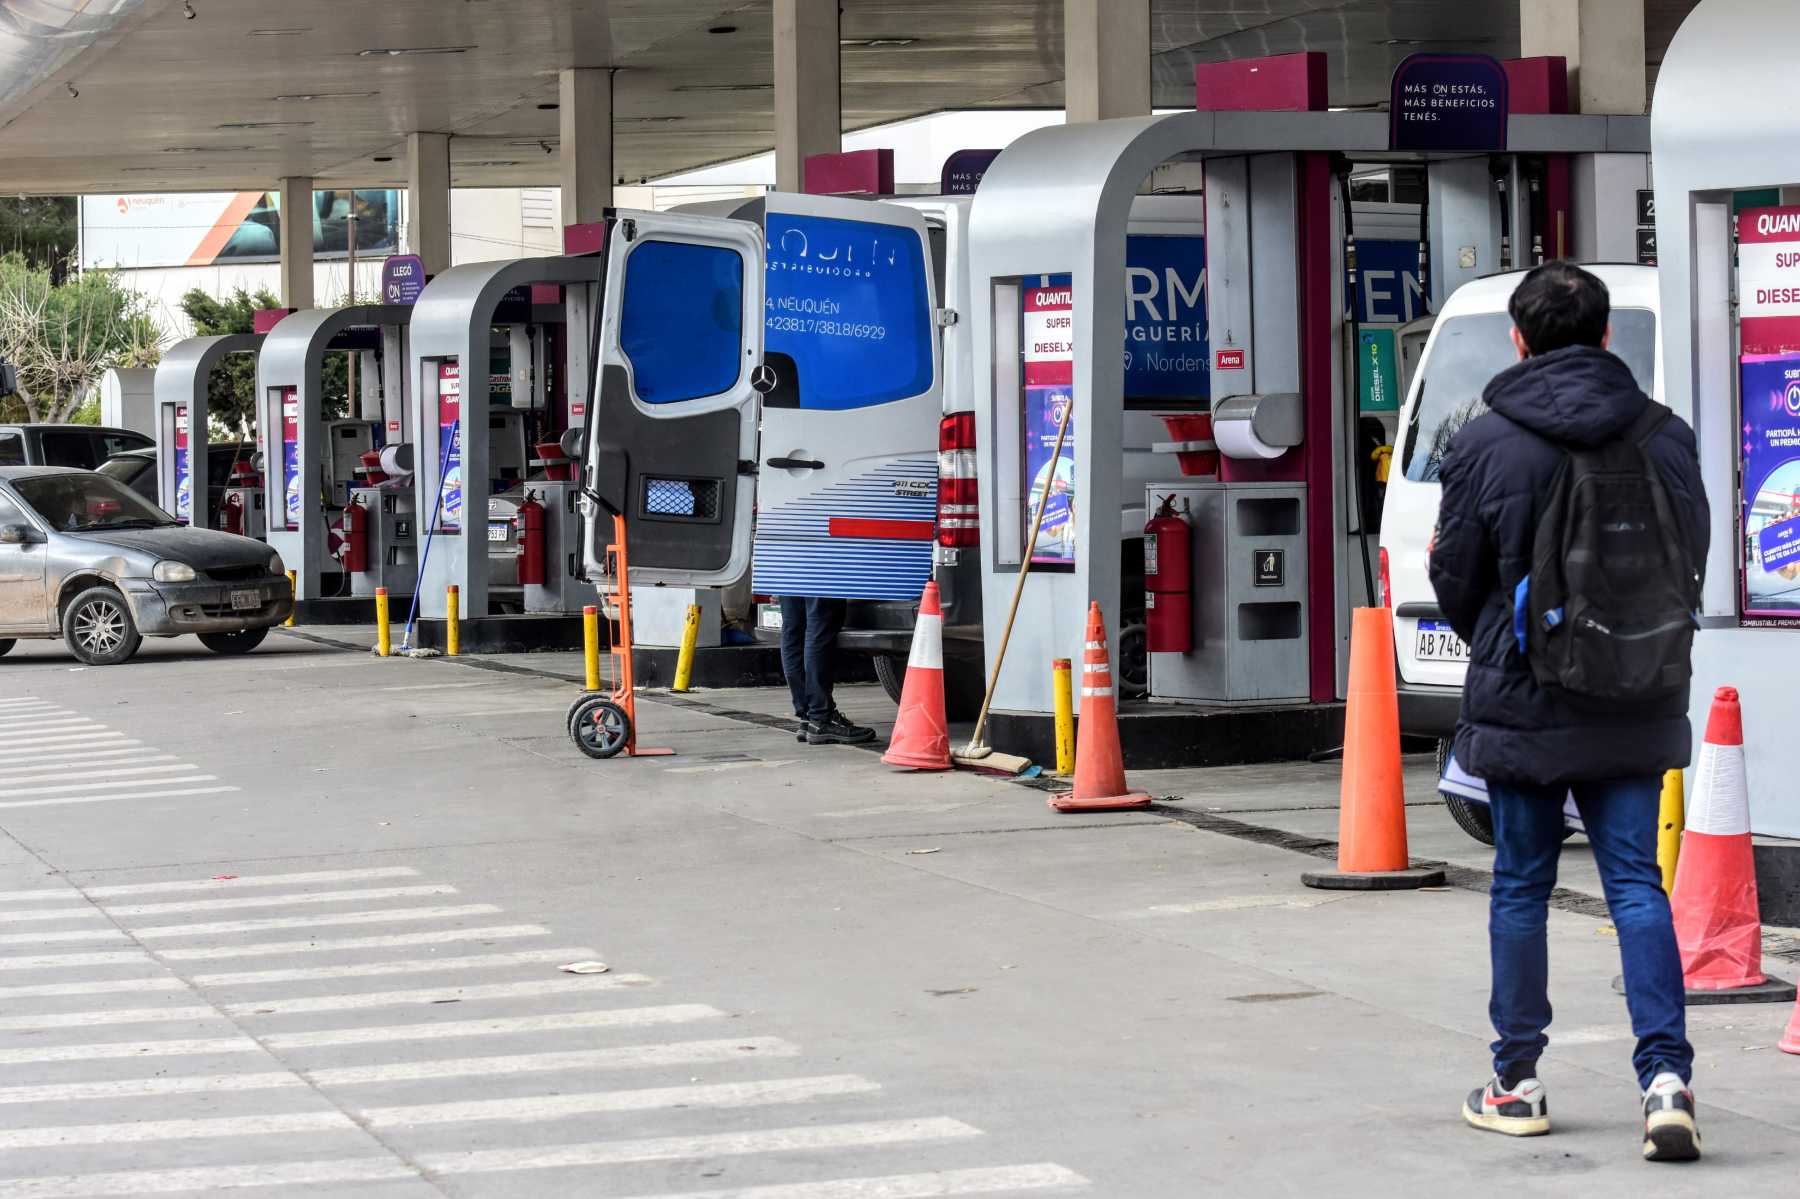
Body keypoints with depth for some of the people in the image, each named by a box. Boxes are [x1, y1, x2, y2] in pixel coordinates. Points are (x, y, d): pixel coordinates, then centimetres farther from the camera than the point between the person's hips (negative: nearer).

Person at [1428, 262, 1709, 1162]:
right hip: (1634, 711, 2)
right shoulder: (1666, 437, -1)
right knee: (1636, 884, 4)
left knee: (1520, 886, 9)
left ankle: (1516, 1084, 16)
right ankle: (1665, 1074, -8)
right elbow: (1692, 565, 7)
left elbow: (1455, 580, -2)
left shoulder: (1483, 445, -9)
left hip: (1521, 705, -2)